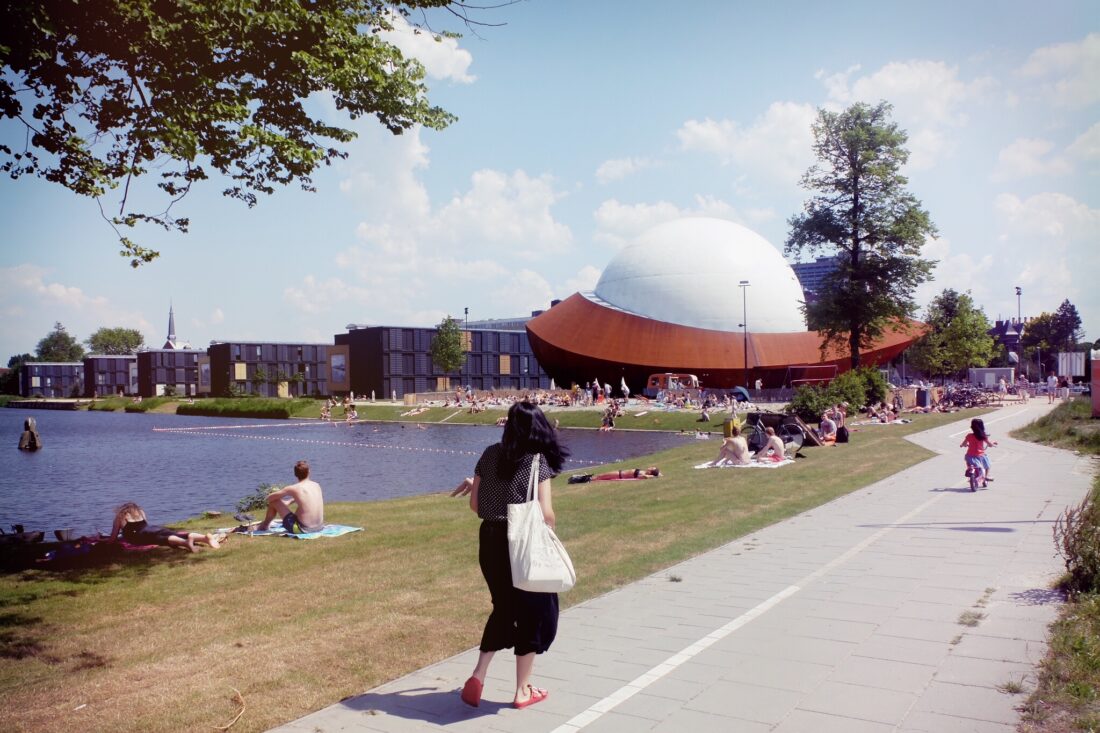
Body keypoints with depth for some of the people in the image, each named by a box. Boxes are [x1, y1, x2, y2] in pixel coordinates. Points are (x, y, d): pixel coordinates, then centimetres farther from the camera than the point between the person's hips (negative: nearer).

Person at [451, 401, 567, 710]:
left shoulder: (490, 454, 2)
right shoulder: (537, 460, -10)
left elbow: (475, 505, 5)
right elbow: (546, 514, -16)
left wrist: (473, 484, 25)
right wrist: (551, 531, 5)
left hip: (489, 541, 5)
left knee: (503, 608, 22)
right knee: (533, 611, 13)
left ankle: (477, 676, 13)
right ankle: (523, 690, 22)